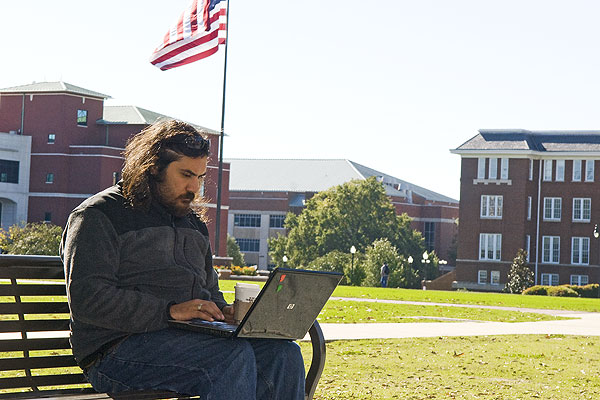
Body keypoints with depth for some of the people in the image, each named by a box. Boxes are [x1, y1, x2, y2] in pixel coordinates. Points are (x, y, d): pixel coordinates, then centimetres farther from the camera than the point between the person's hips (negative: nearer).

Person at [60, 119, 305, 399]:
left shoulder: (192, 223, 25)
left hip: (192, 338, 7)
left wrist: (224, 312, 8)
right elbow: (87, 299, -13)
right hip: (117, 351, -7)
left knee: (284, 354, -18)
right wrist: (168, 311, -21)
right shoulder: (98, 217, 0)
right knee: (234, 355, -32)